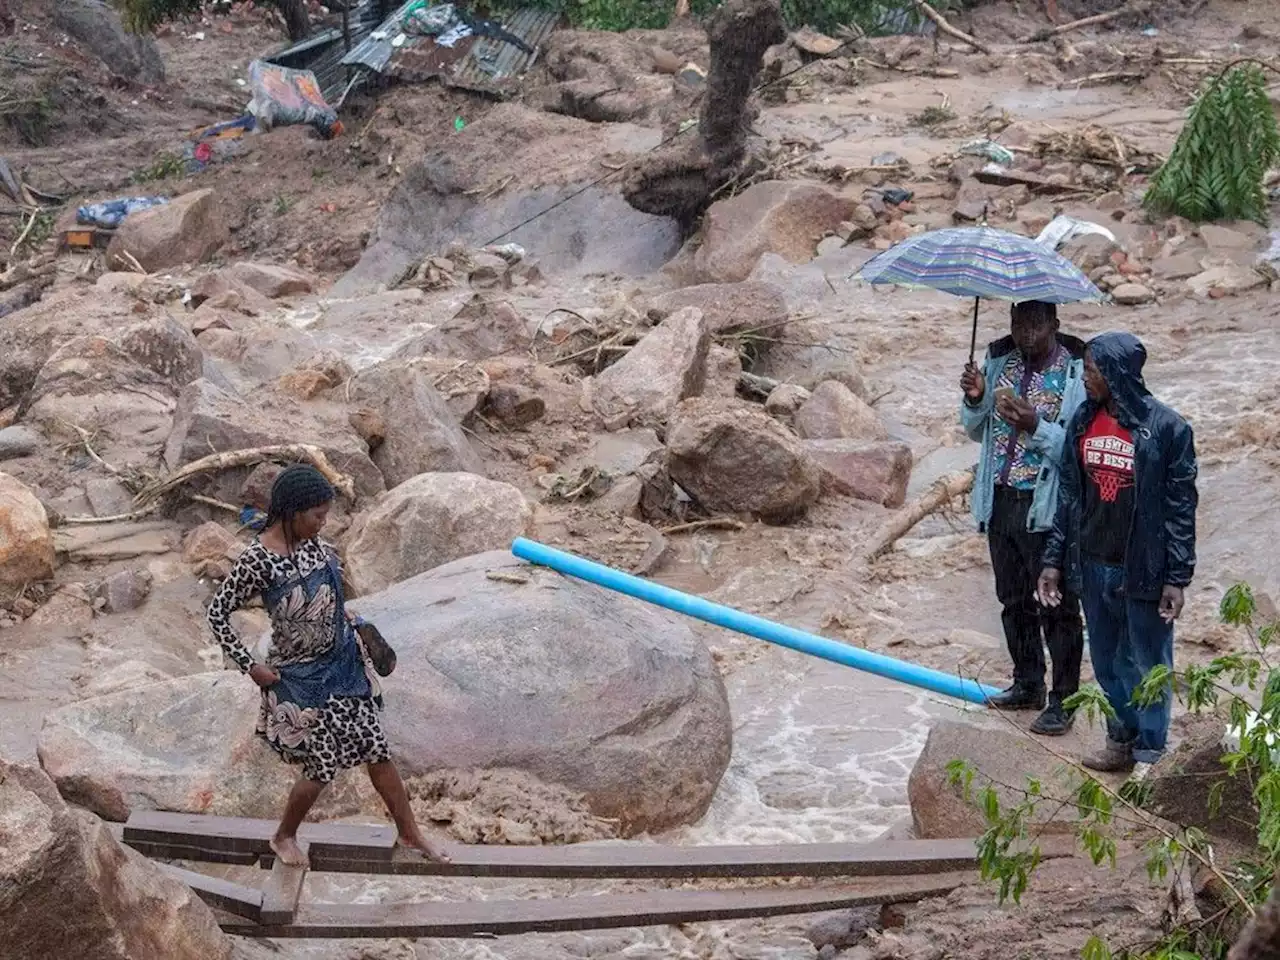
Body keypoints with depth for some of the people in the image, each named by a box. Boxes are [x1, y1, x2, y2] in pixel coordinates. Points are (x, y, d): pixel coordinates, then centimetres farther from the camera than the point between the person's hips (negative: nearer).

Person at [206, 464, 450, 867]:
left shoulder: (309, 540, -6)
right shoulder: (257, 561, -26)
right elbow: (217, 613, -17)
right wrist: (250, 666, -17)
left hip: (343, 659, 6)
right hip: (302, 676, -6)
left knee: (377, 750, 12)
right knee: (322, 767, 5)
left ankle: (410, 833, 27)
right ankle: (284, 837, 32)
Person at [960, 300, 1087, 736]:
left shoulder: (1077, 372, -14)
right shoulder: (999, 359, 4)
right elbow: (976, 430, 13)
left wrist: (1035, 426, -30)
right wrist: (975, 400, -7)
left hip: (1047, 507, -6)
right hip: (1001, 501, 7)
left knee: (1057, 607, 2)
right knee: (1014, 601, 19)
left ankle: (1062, 700, 12)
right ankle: (1028, 685, 34)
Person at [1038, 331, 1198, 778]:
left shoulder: (1166, 428, -13)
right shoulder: (1083, 422, 2)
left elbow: (1181, 507, -10)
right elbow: (1069, 494, 9)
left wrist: (1177, 578, -11)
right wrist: (1054, 560, 8)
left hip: (1143, 569, -5)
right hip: (1093, 566, 5)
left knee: (1147, 664, 7)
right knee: (1106, 663, 16)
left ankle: (1149, 754, 18)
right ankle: (1120, 740, 31)